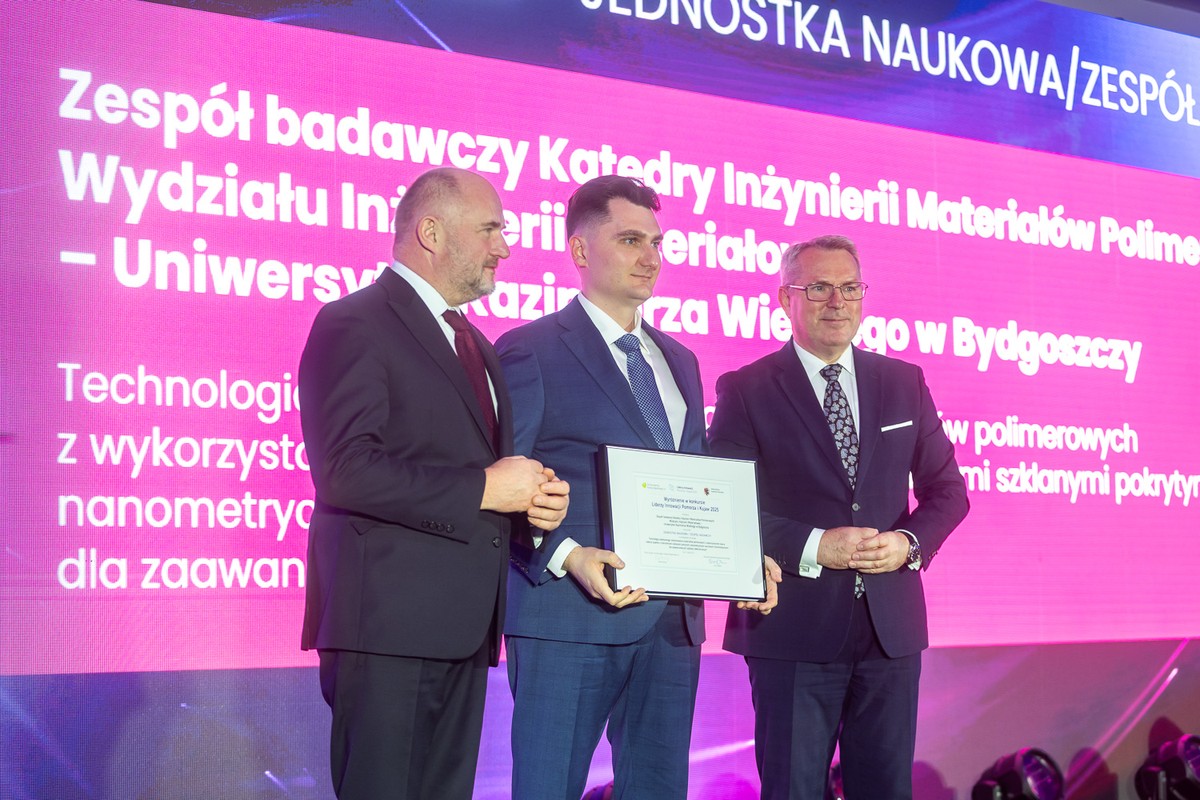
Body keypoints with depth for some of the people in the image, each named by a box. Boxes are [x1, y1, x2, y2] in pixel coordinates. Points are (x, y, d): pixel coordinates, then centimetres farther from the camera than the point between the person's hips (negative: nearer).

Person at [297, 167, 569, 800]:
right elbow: (346, 469, -19)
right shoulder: (353, 324, -7)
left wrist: (532, 498, 6)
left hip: (463, 626, 9)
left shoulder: (473, 343, 23)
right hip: (388, 620, -9)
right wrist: (483, 488, -16)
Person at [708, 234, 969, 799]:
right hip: (794, 631, -3)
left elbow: (947, 489, 13)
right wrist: (813, 547, -17)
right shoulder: (746, 390, -1)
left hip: (890, 627, 4)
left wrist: (910, 542, -7)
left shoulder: (904, 383, 11)